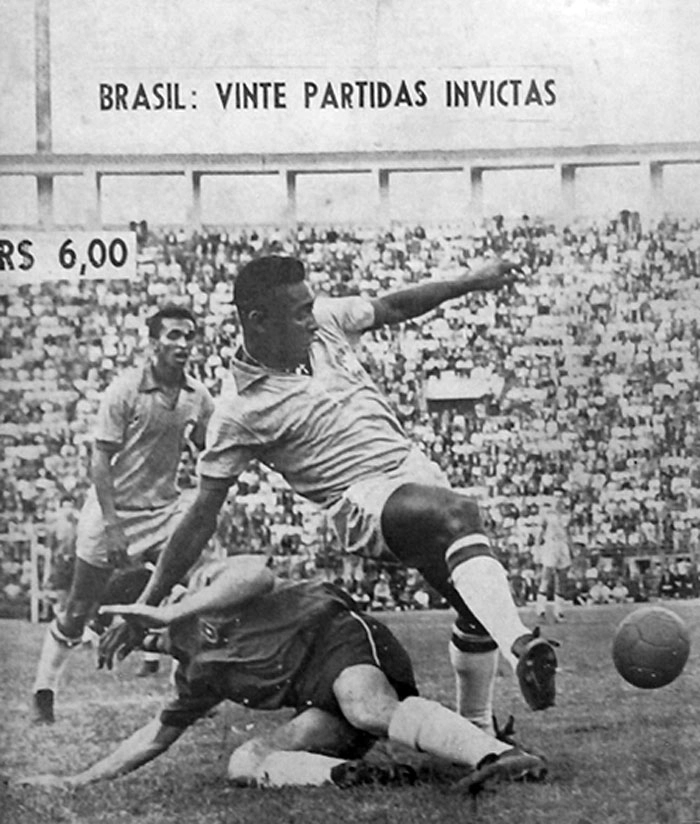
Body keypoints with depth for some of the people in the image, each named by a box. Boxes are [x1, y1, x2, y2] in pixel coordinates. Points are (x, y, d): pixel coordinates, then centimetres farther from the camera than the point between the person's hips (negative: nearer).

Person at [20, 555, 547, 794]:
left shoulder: (206, 586, 10)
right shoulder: (198, 676, 31)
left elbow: (259, 573, -12)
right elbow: (157, 735, 40)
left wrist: (171, 613, -11)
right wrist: (81, 781, 39)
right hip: (320, 700, 8)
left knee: (370, 709, -40)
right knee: (244, 762, -14)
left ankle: (498, 756, -61)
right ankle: (339, 772, -39)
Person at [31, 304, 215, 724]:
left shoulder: (197, 396, -2)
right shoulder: (125, 390, -15)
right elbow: (101, 460, -14)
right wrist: (111, 527, -19)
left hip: (164, 512, 4)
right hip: (112, 510, -4)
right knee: (78, 613, 3)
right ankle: (43, 693, 17)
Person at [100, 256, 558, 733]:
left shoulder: (326, 322, 4)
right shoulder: (240, 412, -11)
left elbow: (393, 308, 23)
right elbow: (203, 516, -9)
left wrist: (470, 283, 20)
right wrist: (146, 607, -10)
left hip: (414, 468, 8)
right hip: (365, 500, -8)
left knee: (478, 611, 7)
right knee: (459, 514, -35)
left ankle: (478, 730, 27)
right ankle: (523, 650, -51)